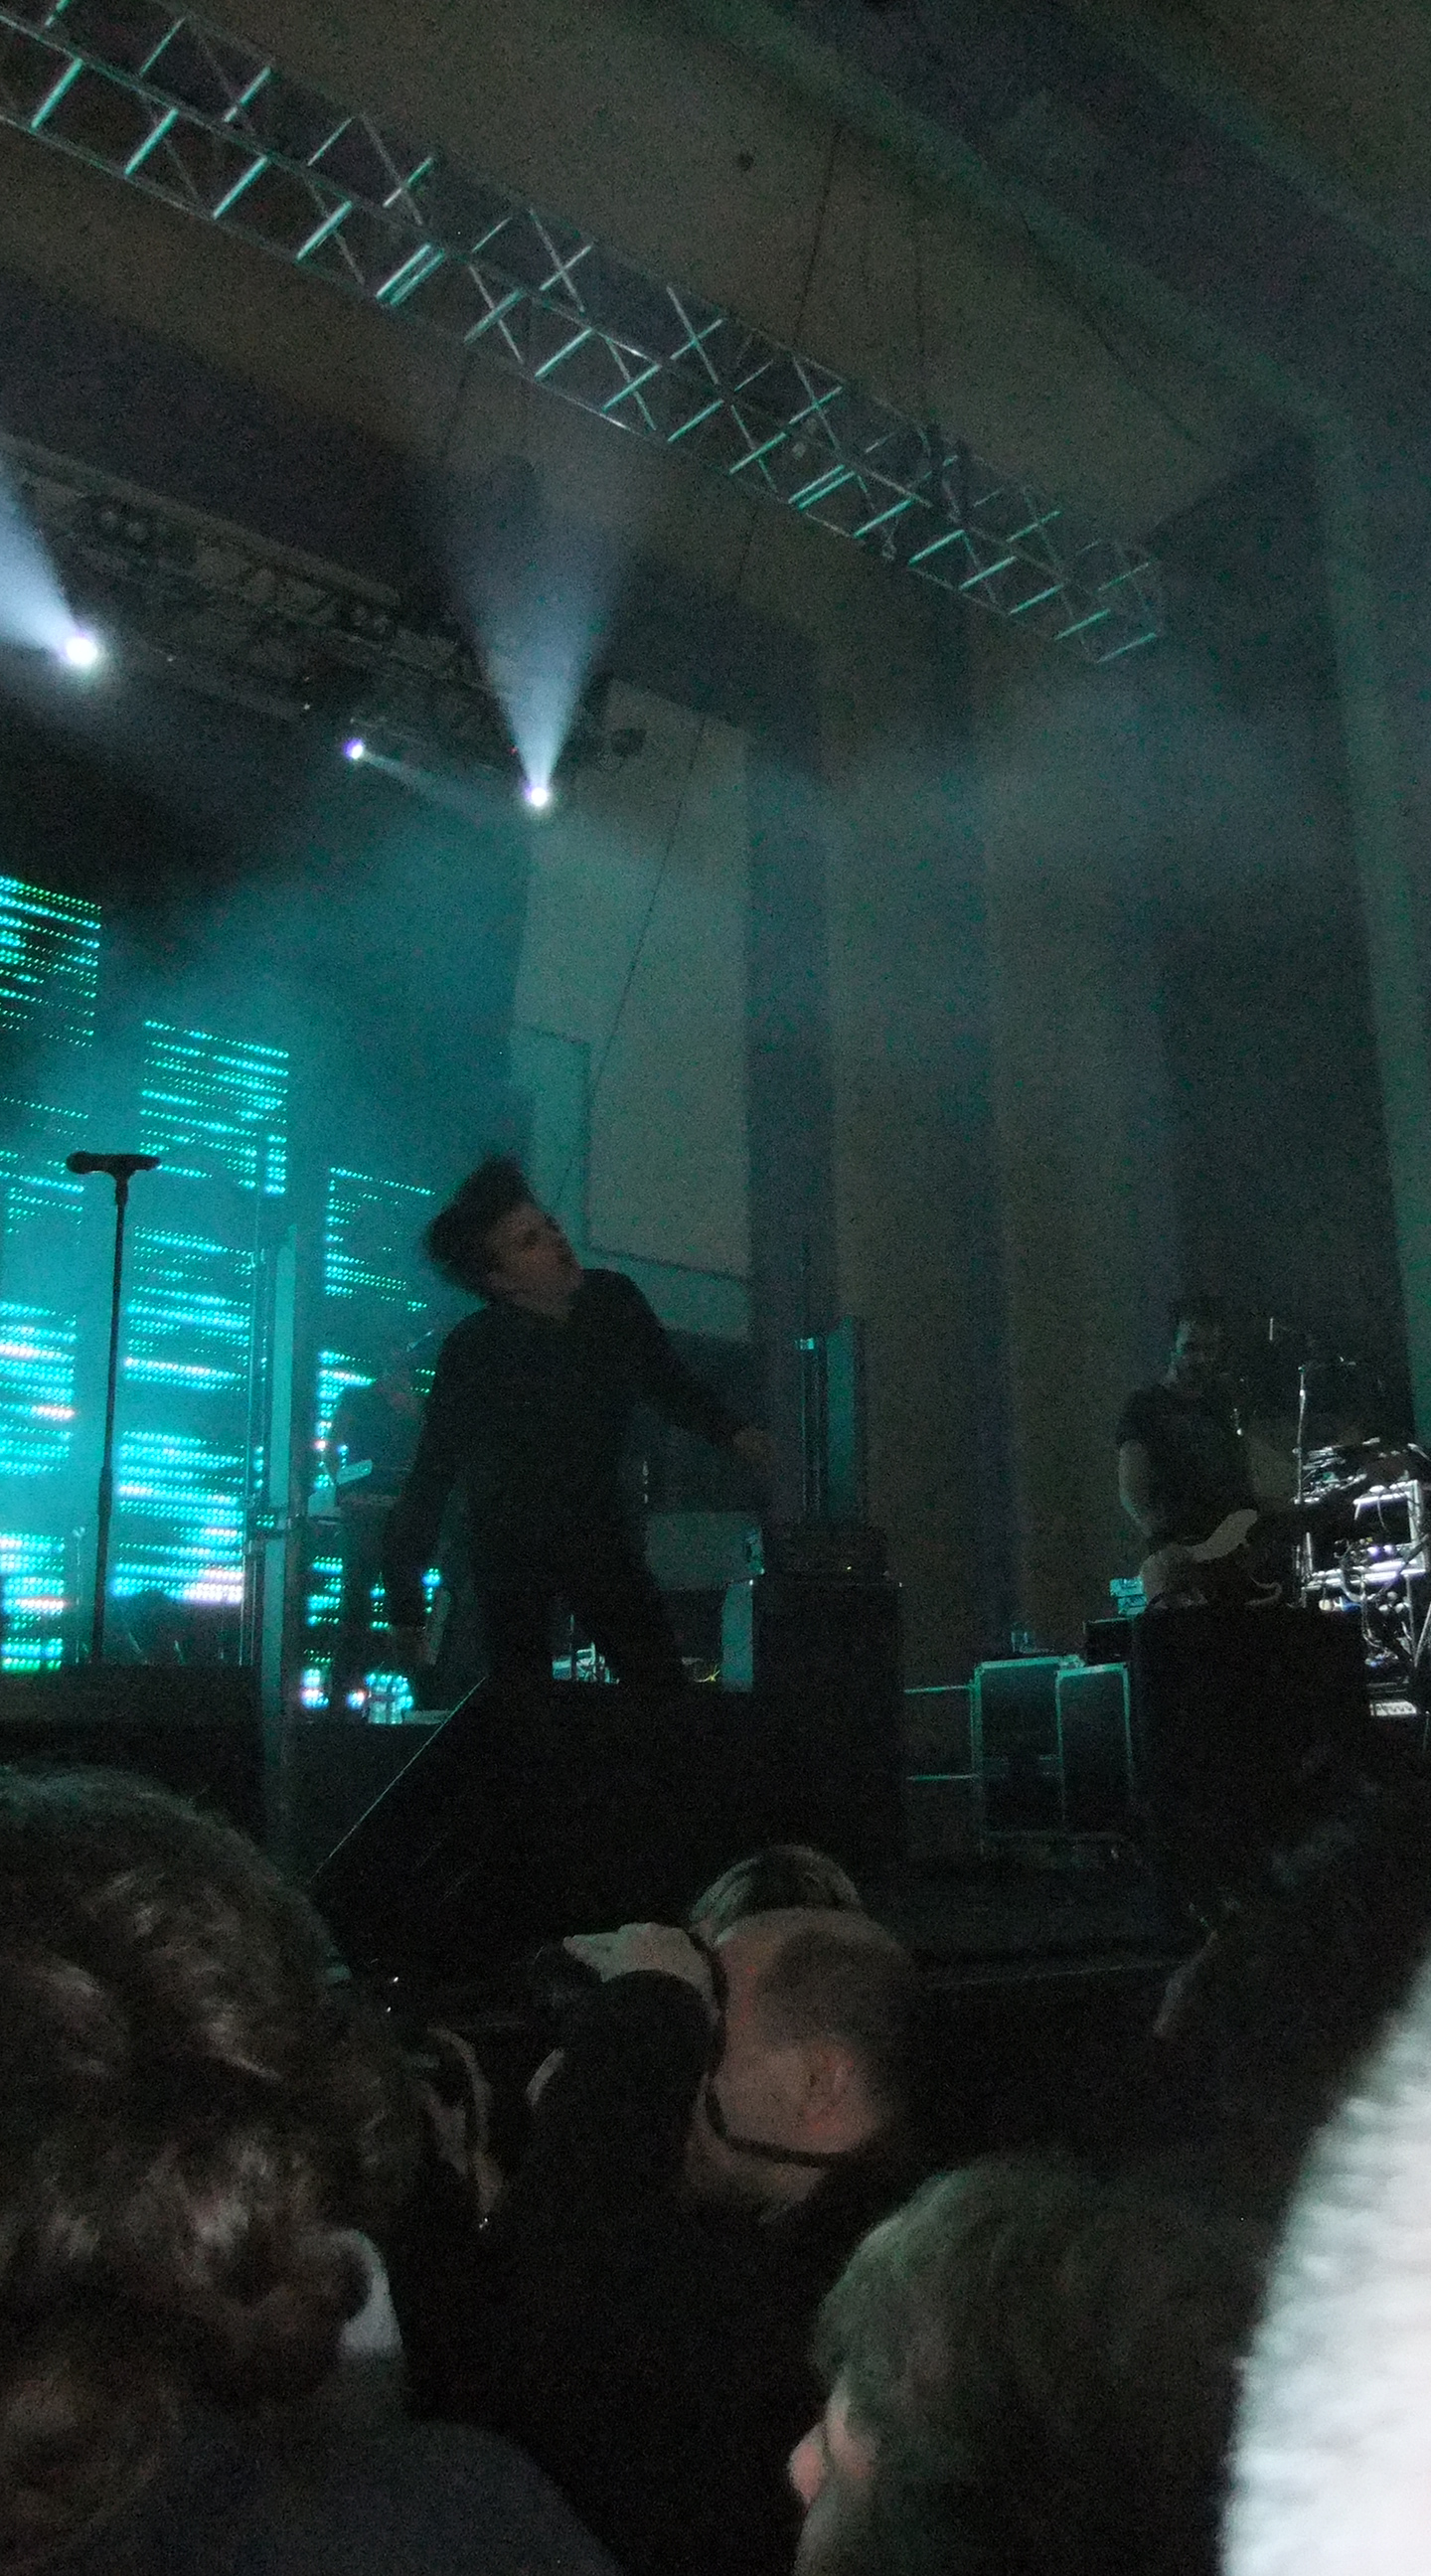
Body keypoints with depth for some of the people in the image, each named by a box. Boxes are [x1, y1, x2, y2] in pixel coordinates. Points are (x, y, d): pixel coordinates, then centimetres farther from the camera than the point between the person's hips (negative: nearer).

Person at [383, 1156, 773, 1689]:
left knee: (663, 1688, -3)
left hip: (597, 1528, 3)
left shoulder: (615, 1301, -12)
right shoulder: (473, 1354, -24)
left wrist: (730, 1431, -4)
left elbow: (667, 1381, 9)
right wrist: (405, 1599, -17)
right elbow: (429, 1480, -18)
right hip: (510, 1548, -3)